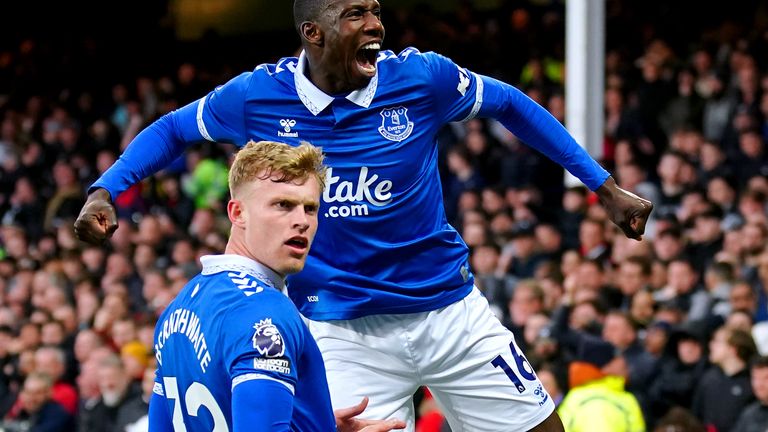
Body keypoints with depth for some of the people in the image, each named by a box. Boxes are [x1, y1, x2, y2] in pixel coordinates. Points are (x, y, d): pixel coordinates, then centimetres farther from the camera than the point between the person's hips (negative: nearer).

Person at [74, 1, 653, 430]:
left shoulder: (421, 77, -9)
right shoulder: (258, 96, -8)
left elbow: (511, 105, 8)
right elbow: (172, 130, 10)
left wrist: (605, 186, 8)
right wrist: (104, 192, -5)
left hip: (449, 311, 1)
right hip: (341, 331, -1)